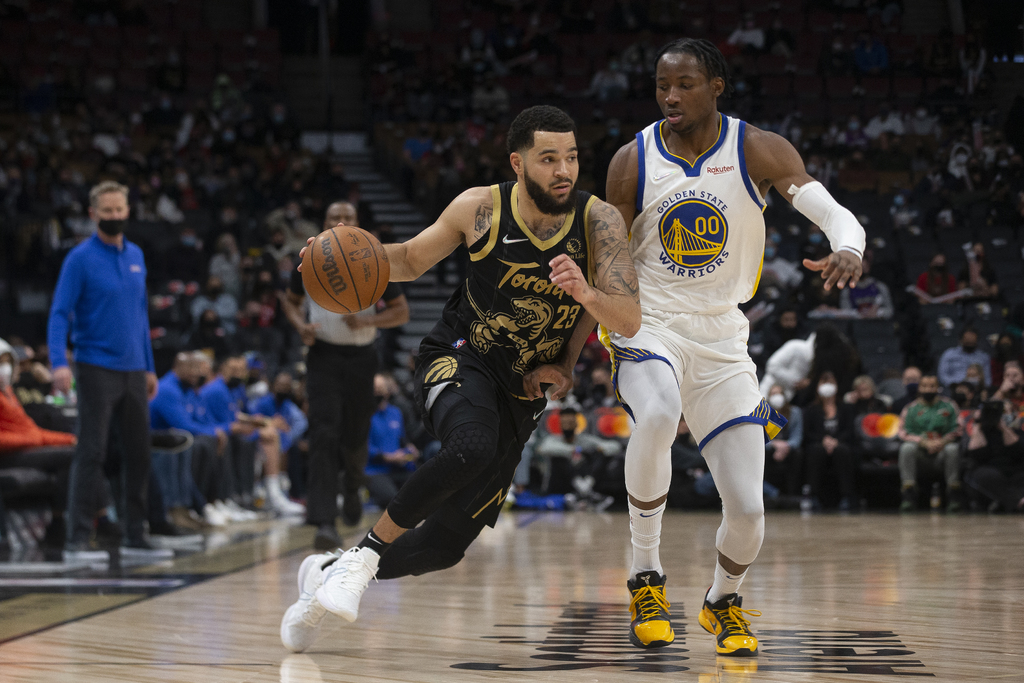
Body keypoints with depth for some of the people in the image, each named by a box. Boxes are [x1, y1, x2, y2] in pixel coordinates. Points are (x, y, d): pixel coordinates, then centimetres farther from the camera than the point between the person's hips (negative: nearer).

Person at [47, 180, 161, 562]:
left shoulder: (136, 256, 12)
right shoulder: (80, 259, -7)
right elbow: (60, 314, -11)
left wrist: (149, 368, 18)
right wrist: (59, 363, -25)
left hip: (134, 372, 6)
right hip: (97, 369, -6)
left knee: (138, 454, 8)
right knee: (91, 453, -9)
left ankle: (135, 537, 17)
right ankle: (77, 541, -7)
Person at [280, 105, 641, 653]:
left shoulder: (599, 222, -11)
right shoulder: (480, 208, -12)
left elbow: (629, 321, -16)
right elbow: (412, 260, 5)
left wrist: (584, 292, -37)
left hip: (520, 393, 3)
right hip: (458, 359, -3)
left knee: (447, 543, 4)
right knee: (471, 448, -38)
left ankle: (330, 571, 28)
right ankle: (364, 553, -21)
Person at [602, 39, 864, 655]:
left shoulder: (758, 151, -8)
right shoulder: (633, 162, -5)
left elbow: (835, 213, -21)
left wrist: (848, 249, -44)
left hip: (722, 338, 1)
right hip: (650, 322, -1)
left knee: (748, 510, -4)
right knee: (657, 415, -38)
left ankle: (723, 601, 31)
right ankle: (646, 576, -19)